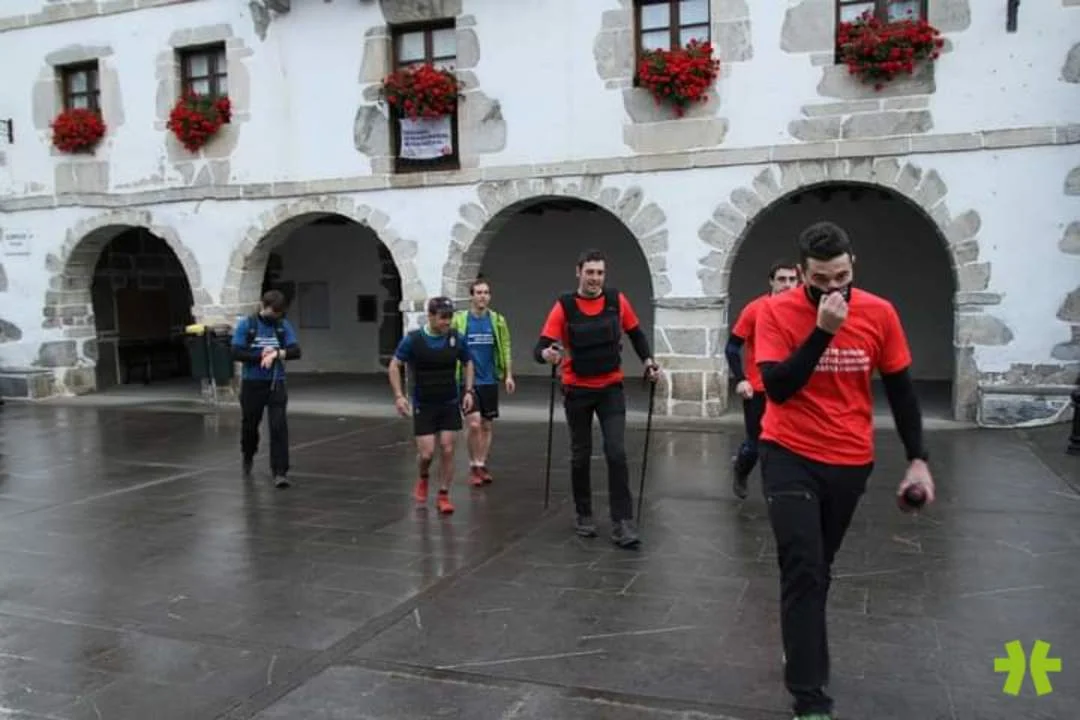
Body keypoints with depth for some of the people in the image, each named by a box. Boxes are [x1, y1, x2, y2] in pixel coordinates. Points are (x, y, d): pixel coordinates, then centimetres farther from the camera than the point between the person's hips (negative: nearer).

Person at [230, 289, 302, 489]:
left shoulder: (284, 325, 1)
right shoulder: (246, 324, -4)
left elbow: (296, 352, -7)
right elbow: (236, 353, -10)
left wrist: (276, 353, -22)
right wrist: (261, 356, -17)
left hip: (275, 384, 0)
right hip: (251, 384, 0)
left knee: (279, 427, -10)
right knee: (249, 425, 14)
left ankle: (280, 472, -7)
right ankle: (248, 458, 43)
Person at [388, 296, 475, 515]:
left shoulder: (456, 338, -6)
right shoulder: (413, 339, -13)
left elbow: (468, 364, 10)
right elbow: (394, 366, -4)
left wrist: (468, 391, 0)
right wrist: (399, 396, -13)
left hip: (450, 404, 2)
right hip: (423, 406, -2)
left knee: (447, 450, -1)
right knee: (427, 453, -5)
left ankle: (443, 496, 14)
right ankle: (423, 478, 29)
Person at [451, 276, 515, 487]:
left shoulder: (497, 320, 3)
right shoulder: (459, 320, -3)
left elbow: (505, 349, 6)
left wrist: (508, 375, 0)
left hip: (490, 381, 3)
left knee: (487, 426, 8)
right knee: (474, 424, -10)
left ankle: (482, 466, 21)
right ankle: (473, 466, 6)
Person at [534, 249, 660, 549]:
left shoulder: (617, 300, -3)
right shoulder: (564, 306, -10)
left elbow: (636, 333, 13)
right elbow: (541, 346, -17)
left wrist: (648, 361, 1)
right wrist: (546, 354, -39)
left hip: (611, 388, 1)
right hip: (578, 390, -1)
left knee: (617, 453, -8)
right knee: (581, 456, 10)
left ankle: (622, 523, -4)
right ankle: (584, 515, 27)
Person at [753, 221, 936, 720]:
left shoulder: (880, 314, -5)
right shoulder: (776, 312, -12)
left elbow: (900, 390, 3)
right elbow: (776, 388, -20)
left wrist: (918, 459, -1)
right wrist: (823, 330, -27)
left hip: (851, 462, 3)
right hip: (790, 456, -3)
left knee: (819, 569, 18)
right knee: (803, 569, -10)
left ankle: (802, 650, 42)